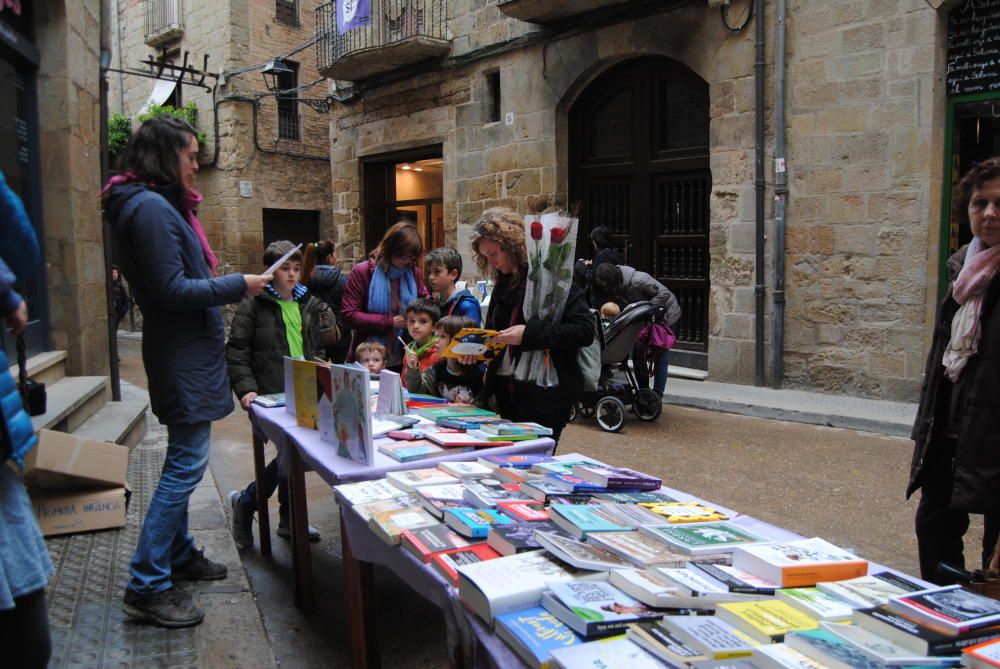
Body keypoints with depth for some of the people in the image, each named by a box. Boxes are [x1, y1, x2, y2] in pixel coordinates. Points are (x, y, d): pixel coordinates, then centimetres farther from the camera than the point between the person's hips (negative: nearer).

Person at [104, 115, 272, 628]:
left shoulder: (158, 205, 16)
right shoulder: (151, 208, -17)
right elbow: (171, 290, -21)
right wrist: (238, 286, -15)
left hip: (185, 349, 11)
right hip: (184, 354, -11)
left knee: (182, 462, 18)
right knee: (186, 464, -7)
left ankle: (179, 555, 31)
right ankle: (147, 586, 1)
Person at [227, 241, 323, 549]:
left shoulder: (309, 304, 15)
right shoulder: (254, 306, -3)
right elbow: (236, 353, -6)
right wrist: (246, 388, -18)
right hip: (271, 396, -6)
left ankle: (290, 520, 26)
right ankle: (244, 502, 11)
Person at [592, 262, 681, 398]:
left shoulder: (637, 280, -35)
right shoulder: (613, 287, -13)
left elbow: (664, 293, -35)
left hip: (665, 315, -7)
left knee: (661, 357, -3)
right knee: (638, 354, 7)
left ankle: (657, 396, 0)